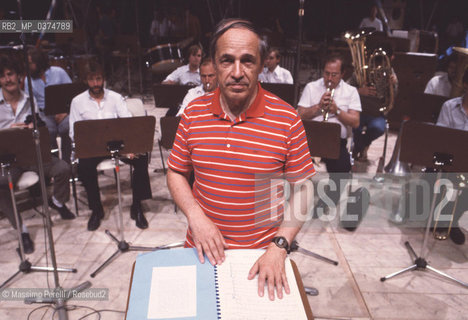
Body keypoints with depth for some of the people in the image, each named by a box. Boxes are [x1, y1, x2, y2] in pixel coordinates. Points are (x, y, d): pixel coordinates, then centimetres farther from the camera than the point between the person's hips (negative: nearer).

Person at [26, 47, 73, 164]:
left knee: (66, 128, -30)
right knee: (48, 130, -29)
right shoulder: (28, 80, 10)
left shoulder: (58, 72, 3)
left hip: (63, 110, -1)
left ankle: (66, 162, -14)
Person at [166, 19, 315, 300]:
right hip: (205, 251, 3)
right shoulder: (194, 113, -6)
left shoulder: (287, 119, -14)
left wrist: (279, 246, -17)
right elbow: (176, 173, 3)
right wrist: (195, 215, -13)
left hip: (263, 256, -2)